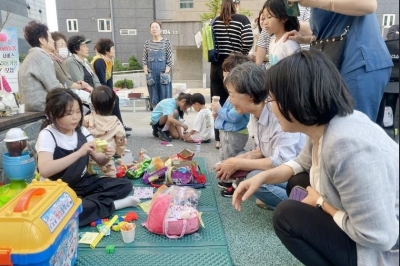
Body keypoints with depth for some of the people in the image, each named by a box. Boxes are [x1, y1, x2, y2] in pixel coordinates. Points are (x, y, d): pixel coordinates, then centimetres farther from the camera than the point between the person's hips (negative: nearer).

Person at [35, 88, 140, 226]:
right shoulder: (47, 135, -16)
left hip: (83, 183, 5)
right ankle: (112, 205, -15)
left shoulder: (82, 131, 0)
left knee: (125, 184, -8)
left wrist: (106, 156, -21)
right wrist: (79, 153, -38)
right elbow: (44, 170, -33)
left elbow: (99, 161, 3)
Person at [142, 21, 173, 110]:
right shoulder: (147, 43, 8)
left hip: (163, 74, -2)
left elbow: (170, 60, -3)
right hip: (151, 75, 3)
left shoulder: (166, 42, 0)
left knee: (165, 97, 1)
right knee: (154, 98, 8)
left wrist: (166, 73, -10)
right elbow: (144, 60, 8)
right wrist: (146, 73, -2)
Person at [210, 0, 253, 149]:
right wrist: (242, 54, 4)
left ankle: (219, 139, 12)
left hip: (217, 65, 4)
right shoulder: (242, 20, -3)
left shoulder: (215, 22, 8)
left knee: (218, 103, 7)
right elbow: (248, 42, -13)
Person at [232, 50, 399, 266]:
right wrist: (263, 177, -2)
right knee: (297, 183, 11)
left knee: (286, 215, -13)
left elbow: (377, 236, -29)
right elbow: (303, 162, 13)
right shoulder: (323, 126, -6)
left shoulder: (347, 147, -34)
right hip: (364, 215, 9)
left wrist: (321, 203, -15)